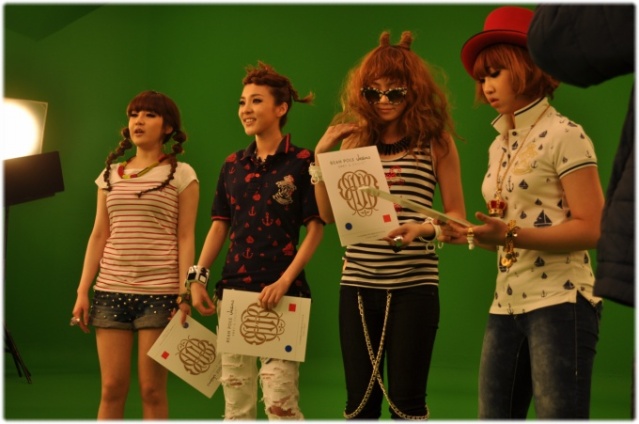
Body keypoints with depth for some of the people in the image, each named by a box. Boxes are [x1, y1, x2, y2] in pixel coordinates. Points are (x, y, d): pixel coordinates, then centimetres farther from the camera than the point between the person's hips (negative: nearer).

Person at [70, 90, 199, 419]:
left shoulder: (181, 174, 1)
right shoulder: (110, 174, 13)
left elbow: (186, 239, -3)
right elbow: (99, 236, 13)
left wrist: (184, 296, -10)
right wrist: (83, 291, 7)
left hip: (159, 293, -4)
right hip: (110, 291, 4)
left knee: (152, 389, 0)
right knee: (111, 388, 3)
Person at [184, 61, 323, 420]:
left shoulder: (302, 161, -4)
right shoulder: (233, 165, 12)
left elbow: (316, 228, -7)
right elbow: (220, 227, 15)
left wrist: (285, 281, -16)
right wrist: (198, 277, 4)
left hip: (281, 293, -6)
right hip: (233, 289, 6)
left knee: (280, 401, -10)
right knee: (235, 398, 9)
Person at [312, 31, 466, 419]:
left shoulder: (435, 140, 1)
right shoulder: (355, 140, 9)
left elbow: (457, 216, 2)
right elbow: (330, 214, 9)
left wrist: (425, 228, -17)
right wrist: (321, 157, 1)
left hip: (414, 284, -3)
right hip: (358, 284, 3)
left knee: (406, 401, 0)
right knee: (359, 399, 7)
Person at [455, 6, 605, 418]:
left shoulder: (563, 135, -7)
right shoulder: (500, 145, 15)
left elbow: (591, 229, -14)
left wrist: (511, 234, -23)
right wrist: (473, 235, 2)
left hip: (559, 302, -7)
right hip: (507, 304, 8)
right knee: (494, 415, 7)